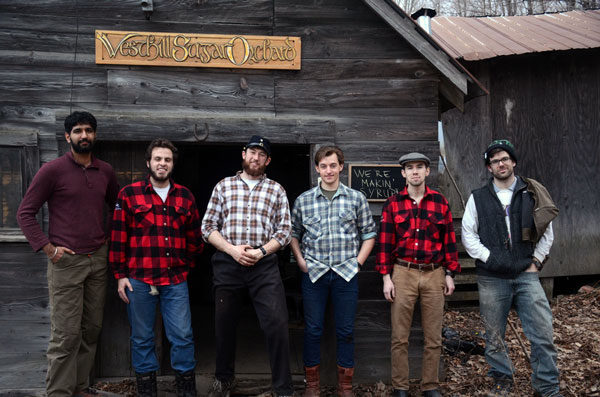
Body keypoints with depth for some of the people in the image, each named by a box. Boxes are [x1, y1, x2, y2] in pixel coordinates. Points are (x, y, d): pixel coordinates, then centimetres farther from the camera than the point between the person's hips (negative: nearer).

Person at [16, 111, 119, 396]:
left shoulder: (105, 172, 9)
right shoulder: (53, 170, -5)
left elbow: (117, 206, 24)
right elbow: (25, 213, -3)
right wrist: (48, 247, -11)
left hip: (98, 259, 5)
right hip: (66, 260, -5)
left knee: (92, 330, 11)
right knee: (66, 336, -4)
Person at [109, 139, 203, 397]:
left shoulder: (185, 196, 9)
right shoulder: (129, 194, 2)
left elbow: (194, 237, 16)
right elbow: (118, 237, 1)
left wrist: (186, 265, 11)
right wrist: (120, 275, -2)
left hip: (176, 281, 2)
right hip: (139, 280, -1)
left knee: (183, 336, 3)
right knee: (142, 339, 9)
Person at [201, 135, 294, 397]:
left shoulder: (276, 190, 8)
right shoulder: (223, 186, 8)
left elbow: (284, 231, 4)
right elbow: (208, 227, 4)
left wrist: (260, 252, -11)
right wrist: (232, 250, -9)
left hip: (265, 266, -1)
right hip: (227, 265, 1)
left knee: (277, 325, -7)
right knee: (224, 325, 13)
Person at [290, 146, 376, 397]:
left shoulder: (356, 198, 3)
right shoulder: (304, 200, 4)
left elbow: (369, 234, 8)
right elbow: (293, 233, 13)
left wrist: (358, 262, -1)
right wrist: (301, 260, 2)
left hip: (346, 273, 0)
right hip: (314, 273, 0)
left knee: (346, 331, 6)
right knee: (313, 330, 6)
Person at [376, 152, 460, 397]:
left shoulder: (440, 202, 5)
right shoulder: (393, 204, 2)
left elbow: (449, 240, 7)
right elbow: (385, 242, 1)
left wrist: (450, 274, 4)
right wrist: (386, 277, -3)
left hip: (434, 275, 1)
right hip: (403, 274, -1)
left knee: (433, 337, 8)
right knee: (400, 336, 4)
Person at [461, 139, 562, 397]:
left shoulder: (533, 194, 8)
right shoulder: (478, 198, 6)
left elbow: (547, 233, 11)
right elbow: (468, 235, 3)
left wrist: (535, 262, 1)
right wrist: (490, 258, -9)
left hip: (526, 274, 0)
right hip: (491, 278, 0)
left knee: (543, 332, -4)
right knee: (494, 336, 9)